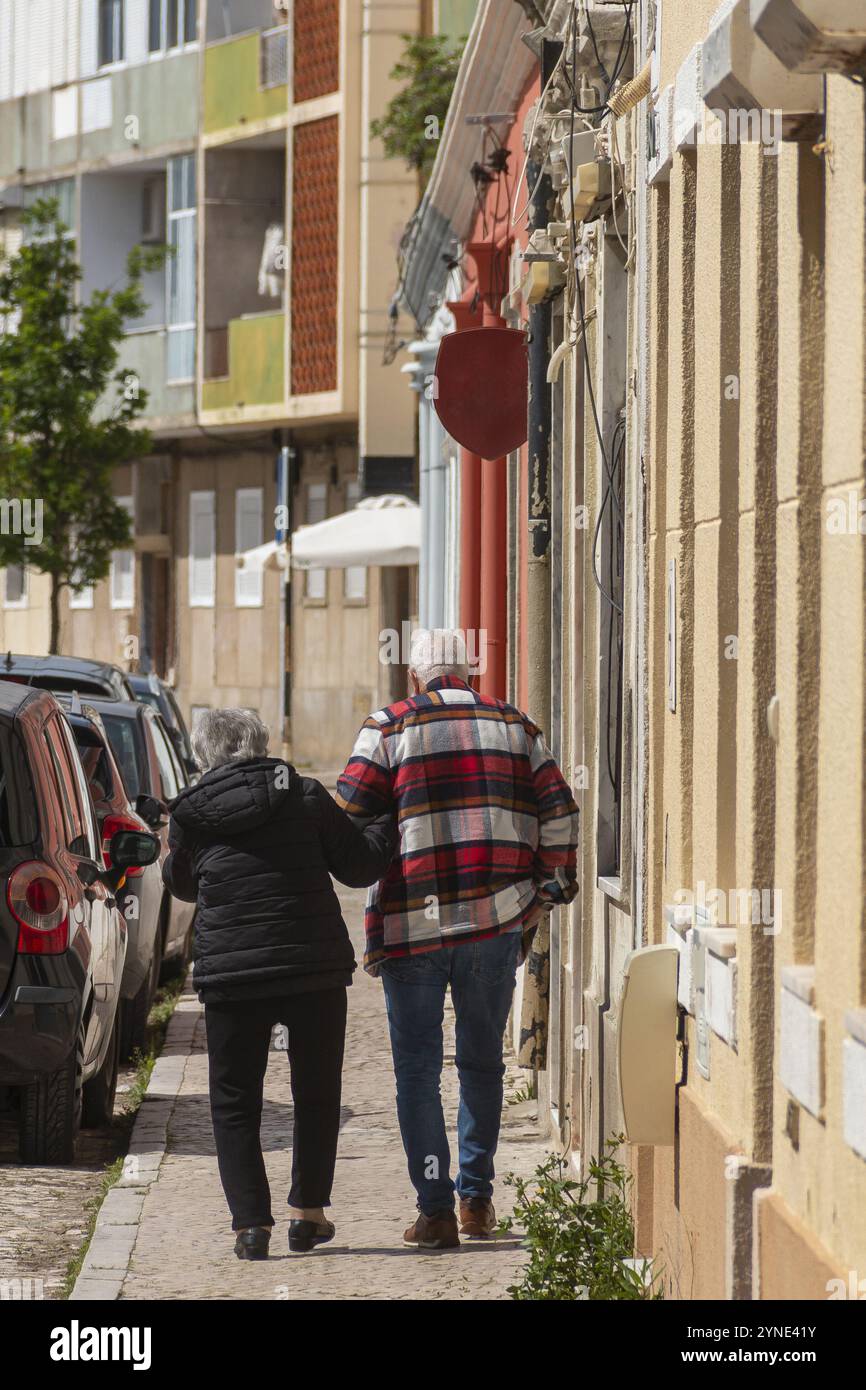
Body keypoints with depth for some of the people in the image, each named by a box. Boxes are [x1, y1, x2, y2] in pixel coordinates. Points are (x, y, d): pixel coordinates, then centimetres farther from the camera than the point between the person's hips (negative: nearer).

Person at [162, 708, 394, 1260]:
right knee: (317, 1095, 17)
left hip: (230, 977, 0)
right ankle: (308, 1214, 18)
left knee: (235, 1102, 9)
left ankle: (251, 1222, 0)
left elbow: (181, 884, 19)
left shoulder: (191, 814, 2)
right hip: (316, 973, 0)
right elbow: (359, 866, 1)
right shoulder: (303, 796, -1)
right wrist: (392, 821, 17)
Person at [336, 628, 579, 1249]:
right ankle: (477, 1199, 19)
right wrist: (551, 889, 14)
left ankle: (436, 1209, -2)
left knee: (417, 1068, 4)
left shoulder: (389, 729, 1)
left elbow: (346, 821, -5)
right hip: (497, 919, 3)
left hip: (413, 920, -3)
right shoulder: (516, 725, 11)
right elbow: (559, 812, 7)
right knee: (482, 1062, 16)